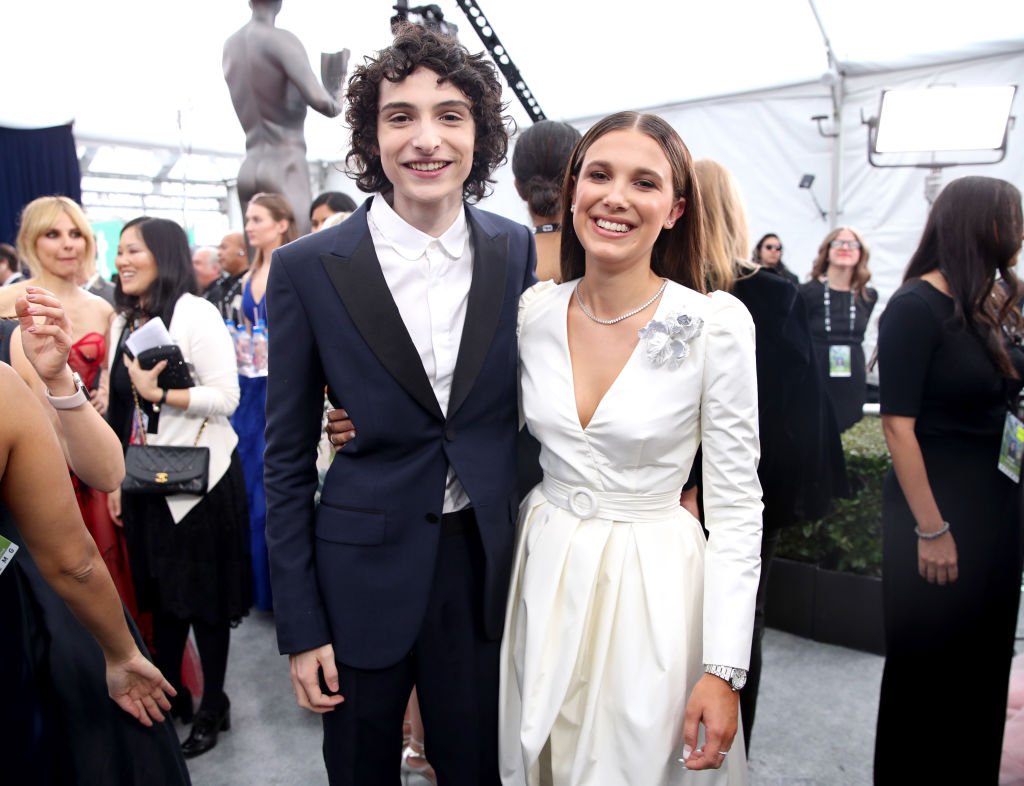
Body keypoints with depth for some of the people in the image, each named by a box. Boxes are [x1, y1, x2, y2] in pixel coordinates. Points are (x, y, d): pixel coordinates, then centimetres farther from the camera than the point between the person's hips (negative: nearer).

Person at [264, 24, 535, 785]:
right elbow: (288, 459, -5)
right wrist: (300, 627, -4)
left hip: (488, 568, 2)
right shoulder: (309, 268, -9)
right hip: (365, 571, -1)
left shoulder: (520, 253, -3)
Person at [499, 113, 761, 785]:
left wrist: (725, 672, -13)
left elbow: (736, 507, -11)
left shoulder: (717, 323, -15)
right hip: (543, 575, 4)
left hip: (653, 585, -3)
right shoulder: (534, 310, -4)